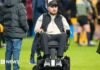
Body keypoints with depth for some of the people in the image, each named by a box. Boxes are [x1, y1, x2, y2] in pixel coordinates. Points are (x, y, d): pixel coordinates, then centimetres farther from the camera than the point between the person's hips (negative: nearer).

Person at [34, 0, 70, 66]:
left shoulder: (61, 18, 28)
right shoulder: (42, 17, 25)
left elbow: (66, 27, 18)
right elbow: (36, 28, 18)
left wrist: (67, 30, -7)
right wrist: (39, 30, -6)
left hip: (58, 36, 1)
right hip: (47, 36, -1)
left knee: (63, 35, -36)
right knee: (43, 34, -37)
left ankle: (59, 57, -44)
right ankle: (47, 57, -47)